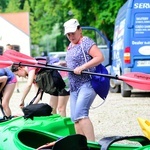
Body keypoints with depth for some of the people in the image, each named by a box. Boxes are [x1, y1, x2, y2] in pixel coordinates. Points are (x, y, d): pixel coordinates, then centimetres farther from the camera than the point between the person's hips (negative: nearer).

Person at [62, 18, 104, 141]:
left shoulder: (86, 42, -8)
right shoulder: (71, 46, 19)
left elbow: (100, 57, -19)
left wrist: (82, 67, -24)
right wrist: (65, 64, 13)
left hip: (87, 84, -10)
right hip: (74, 86, 10)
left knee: (80, 114, -23)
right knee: (75, 118, 6)